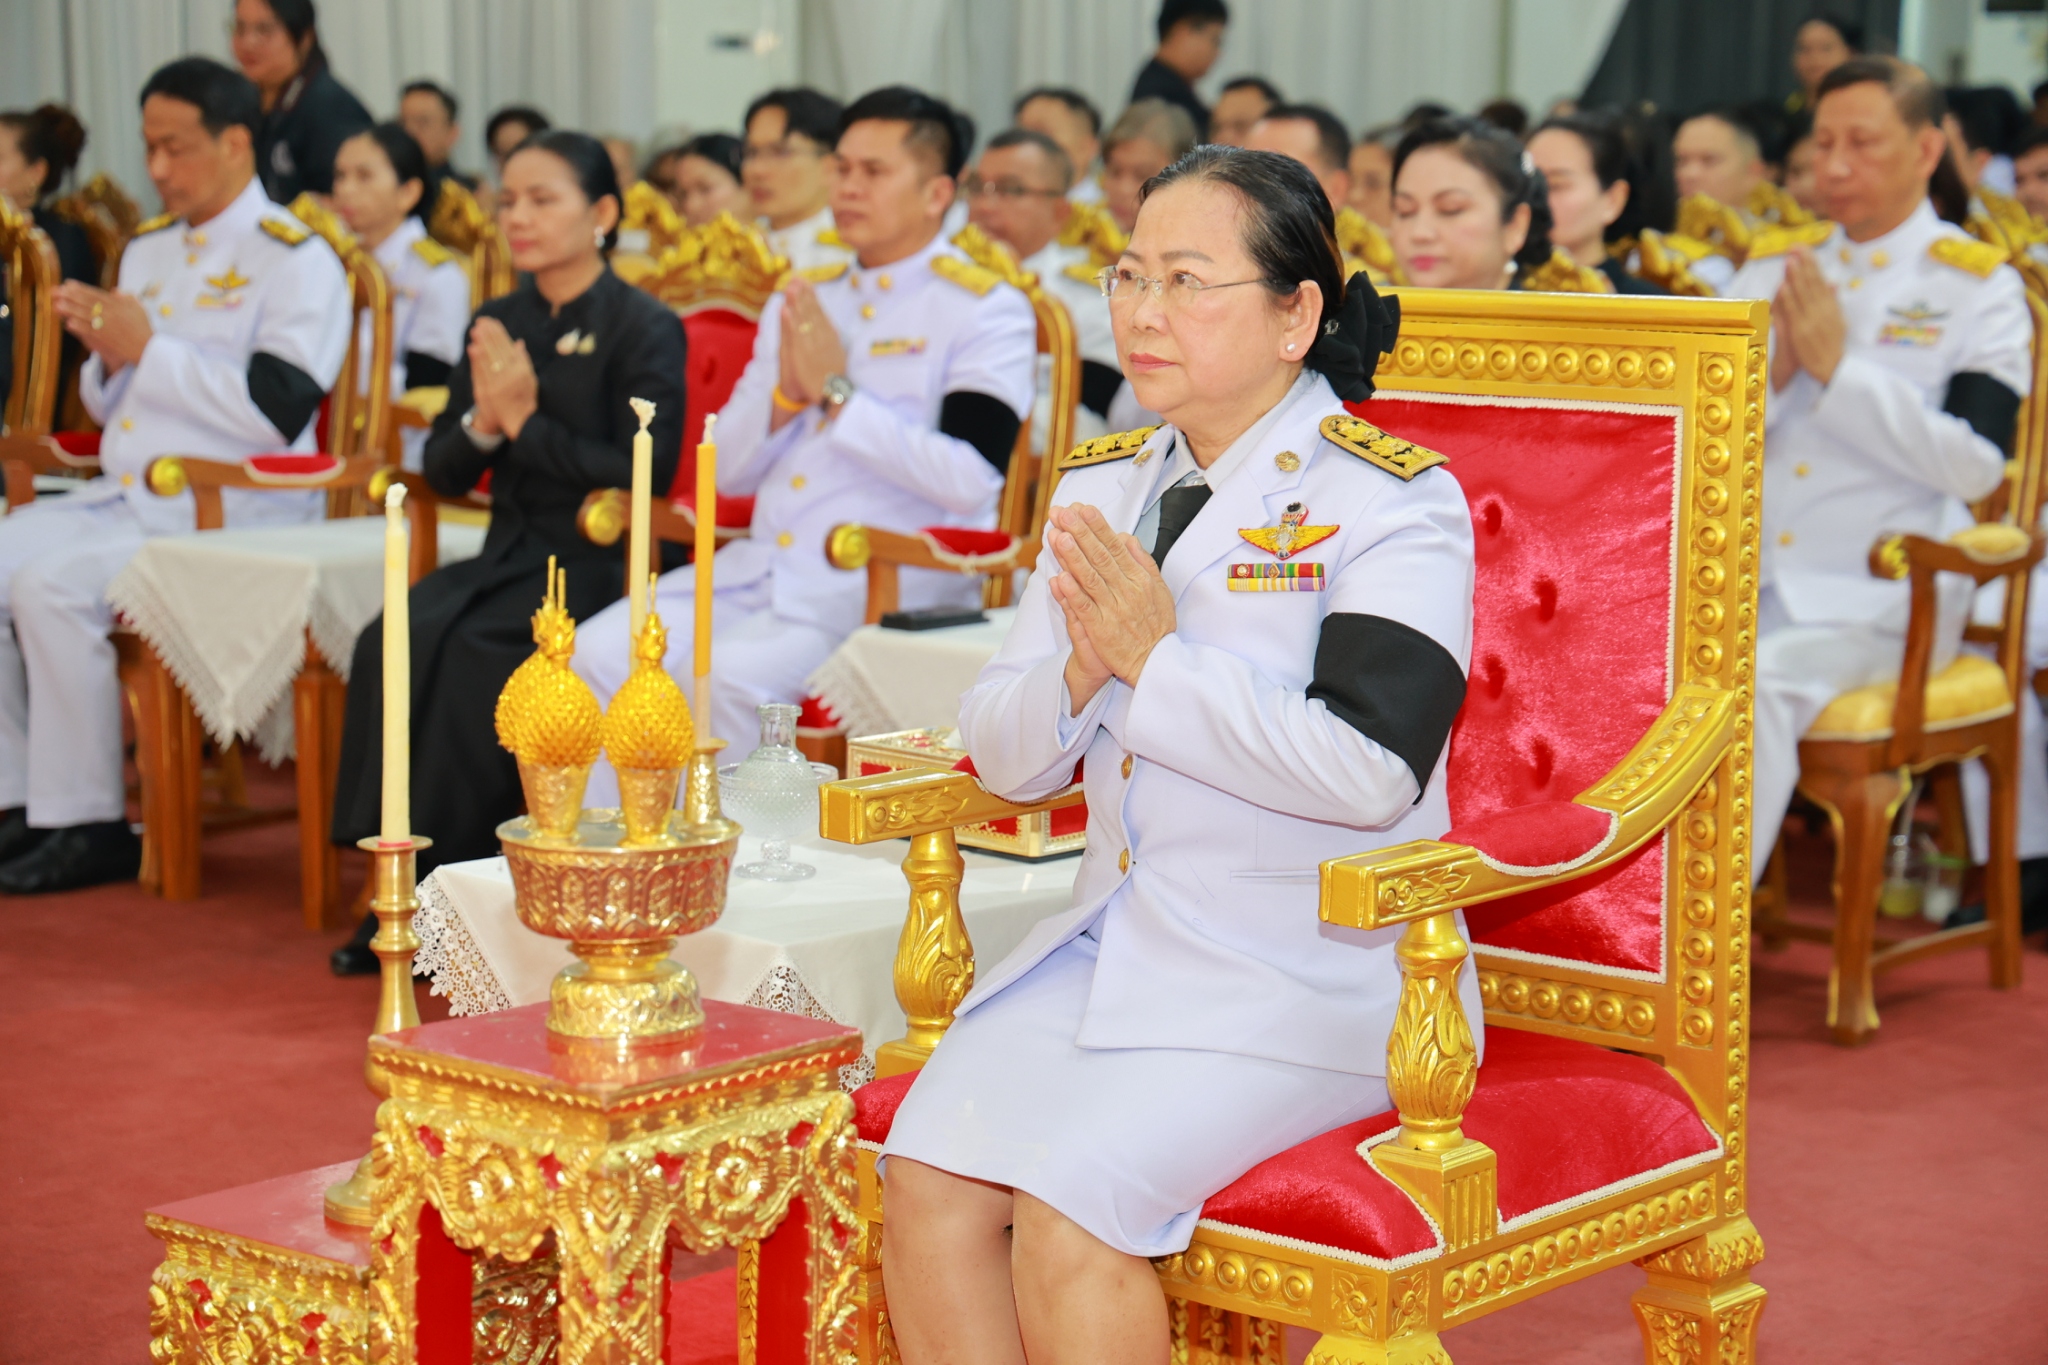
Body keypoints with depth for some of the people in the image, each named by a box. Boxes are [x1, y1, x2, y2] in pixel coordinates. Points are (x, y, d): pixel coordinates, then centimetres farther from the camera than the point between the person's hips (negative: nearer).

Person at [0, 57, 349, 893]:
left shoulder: (296, 259, -6)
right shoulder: (148, 250, 18)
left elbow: (277, 410, -18)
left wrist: (150, 348, -16)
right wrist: (105, 355, -1)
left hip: (232, 512, -8)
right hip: (125, 496, 8)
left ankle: (85, 825, -17)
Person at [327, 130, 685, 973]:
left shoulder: (644, 329, -4)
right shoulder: (496, 325, 15)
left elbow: (643, 474, -15)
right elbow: (443, 472, 13)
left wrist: (526, 421, -14)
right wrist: (482, 422, -8)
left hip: (599, 563, -6)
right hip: (508, 553, 6)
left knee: (469, 653, -30)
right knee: (391, 642, -22)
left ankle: (457, 884, -19)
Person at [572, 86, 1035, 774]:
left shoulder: (985, 311, -1)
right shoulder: (801, 300, 19)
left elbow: (969, 479, -16)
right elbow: (728, 471, 17)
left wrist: (839, 392, -12)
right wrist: (785, 394, -3)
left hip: (892, 588, -6)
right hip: (761, 566, 7)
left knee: (723, 678, -30)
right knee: (599, 653, -15)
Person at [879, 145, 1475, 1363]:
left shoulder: (1389, 501, -7)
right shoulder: (1102, 486, 13)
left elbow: (1368, 769, -21)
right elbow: (1008, 758, 11)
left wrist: (1153, 660, -17)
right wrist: (1079, 670, -11)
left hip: (1316, 976, -6)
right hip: (1119, 936, 6)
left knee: (1071, 1194, -25)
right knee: (928, 1174, -17)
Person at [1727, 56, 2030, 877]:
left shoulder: (1978, 286, 1)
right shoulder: (1772, 267, 14)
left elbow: (1975, 464, -12)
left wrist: (1837, 367, -15)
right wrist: (1772, 371, -9)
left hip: (1877, 596, -4)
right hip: (1741, 578, 4)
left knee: (1759, 680, -31)